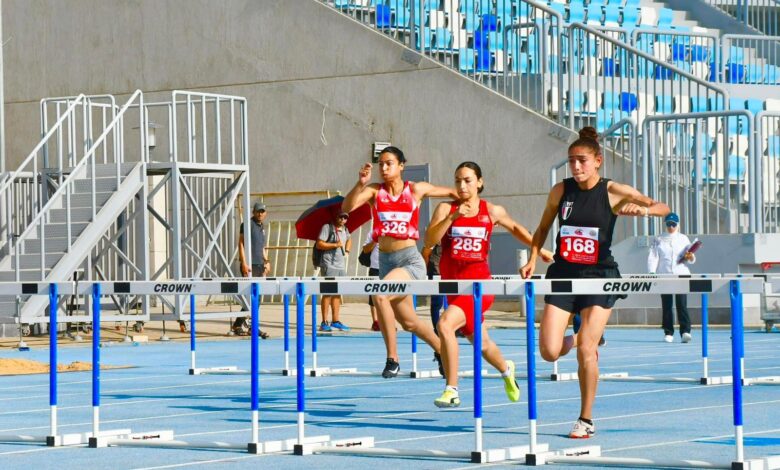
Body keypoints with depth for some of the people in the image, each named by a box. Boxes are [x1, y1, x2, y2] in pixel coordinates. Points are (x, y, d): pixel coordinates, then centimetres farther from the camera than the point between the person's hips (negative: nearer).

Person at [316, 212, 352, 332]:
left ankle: (336, 321, 14)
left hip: (341, 266, 7)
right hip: (329, 265, -7)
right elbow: (319, 244, -14)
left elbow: (349, 239, 37)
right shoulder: (327, 227, -7)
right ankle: (324, 322, -7)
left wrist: (347, 249, 18)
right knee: (328, 293, -9)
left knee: (337, 294, 9)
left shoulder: (345, 230, 16)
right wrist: (335, 245, -18)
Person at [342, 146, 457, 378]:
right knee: (408, 322, 15)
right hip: (386, 261, 4)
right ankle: (441, 349, 42)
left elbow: (451, 192, 14)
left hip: (411, 260, -4)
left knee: (379, 294, -30)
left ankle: (392, 358, -22)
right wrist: (361, 183, -27)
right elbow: (347, 207, -15)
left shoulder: (416, 190, -1)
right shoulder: (375, 191, 2)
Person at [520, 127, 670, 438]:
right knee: (549, 352, -7)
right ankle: (576, 339, 30)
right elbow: (543, 228, 16)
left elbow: (664, 208, -11)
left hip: (600, 275, -3)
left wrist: (642, 210, -31)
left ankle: (586, 420, 5)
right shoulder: (560, 191, 1)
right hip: (563, 274, 3)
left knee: (585, 351, -12)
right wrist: (532, 260, 4)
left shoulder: (613, 192, -6)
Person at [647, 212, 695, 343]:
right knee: (666, 305, 1)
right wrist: (652, 273, -10)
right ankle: (668, 333, 7)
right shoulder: (658, 240, 11)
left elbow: (690, 260, 13)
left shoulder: (684, 239, 13)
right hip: (664, 275, 1)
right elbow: (653, 257, 3)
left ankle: (685, 331, -18)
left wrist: (690, 257, -11)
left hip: (681, 274, -1)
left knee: (682, 303, -12)